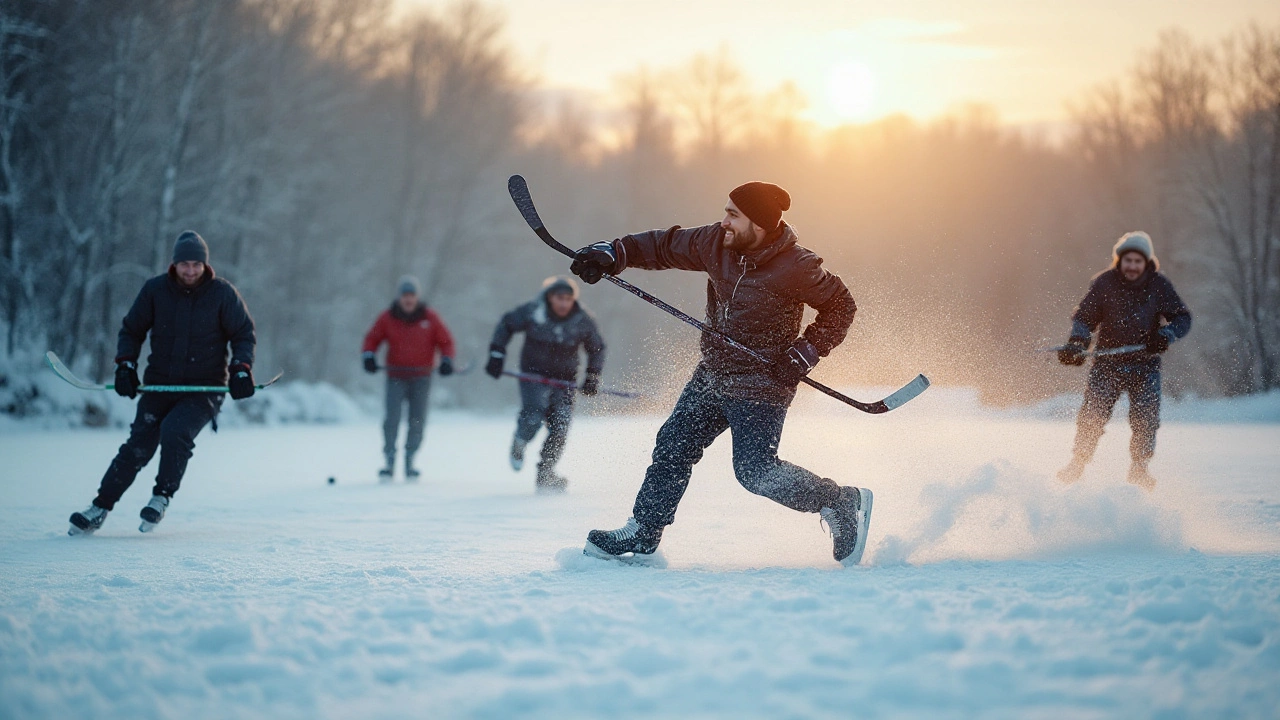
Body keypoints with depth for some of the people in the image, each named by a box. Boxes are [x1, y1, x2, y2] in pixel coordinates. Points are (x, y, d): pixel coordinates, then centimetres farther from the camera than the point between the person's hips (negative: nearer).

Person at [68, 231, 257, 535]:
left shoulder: (223, 293, -5)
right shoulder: (155, 290, 0)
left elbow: (244, 335, 2)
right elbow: (131, 330, 11)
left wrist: (241, 368, -13)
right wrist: (125, 364, -3)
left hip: (205, 388, -2)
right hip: (159, 385, 2)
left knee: (174, 431, -26)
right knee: (139, 445, -7)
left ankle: (162, 497, -7)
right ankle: (101, 507, 3)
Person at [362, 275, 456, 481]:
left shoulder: (429, 318, 1)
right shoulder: (387, 318, 0)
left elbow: (446, 341, 7)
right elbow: (372, 339, 9)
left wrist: (446, 360, -9)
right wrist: (369, 356, -9)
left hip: (421, 378, 1)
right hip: (396, 377, -1)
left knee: (417, 421, 0)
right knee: (392, 419, -12)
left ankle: (409, 463, 12)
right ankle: (389, 462, -6)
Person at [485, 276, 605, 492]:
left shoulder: (583, 320, -7)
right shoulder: (533, 311, -13)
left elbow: (596, 349, 8)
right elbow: (506, 325, 2)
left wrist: (593, 376, -2)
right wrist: (496, 355, -5)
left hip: (564, 379, 2)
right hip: (534, 374, -2)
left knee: (560, 426, -9)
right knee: (534, 415, -24)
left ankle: (545, 474, 5)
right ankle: (519, 442, 12)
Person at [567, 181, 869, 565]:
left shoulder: (795, 267, -21)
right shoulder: (717, 243, -6)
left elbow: (841, 306, -8)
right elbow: (666, 246, 8)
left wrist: (804, 353, -16)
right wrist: (613, 253, -3)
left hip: (761, 385, -7)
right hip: (711, 375, 7)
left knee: (755, 472, -11)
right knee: (673, 448, 8)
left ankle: (843, 503, 5)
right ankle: (641, 535, 20)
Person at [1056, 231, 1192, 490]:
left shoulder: (1159, 285, -4)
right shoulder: (1104, 283, -4)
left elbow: (1182, 317, -2)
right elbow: (1084, 317, 1)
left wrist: (1166, 335, -22)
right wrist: (1076, 343, -18)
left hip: (1144, 364, 0)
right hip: (1108, 361, 0)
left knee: (1145, 418, -12)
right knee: (1093, 414, -9)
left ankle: (1139, 468, 4)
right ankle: (1077, 463, 6)